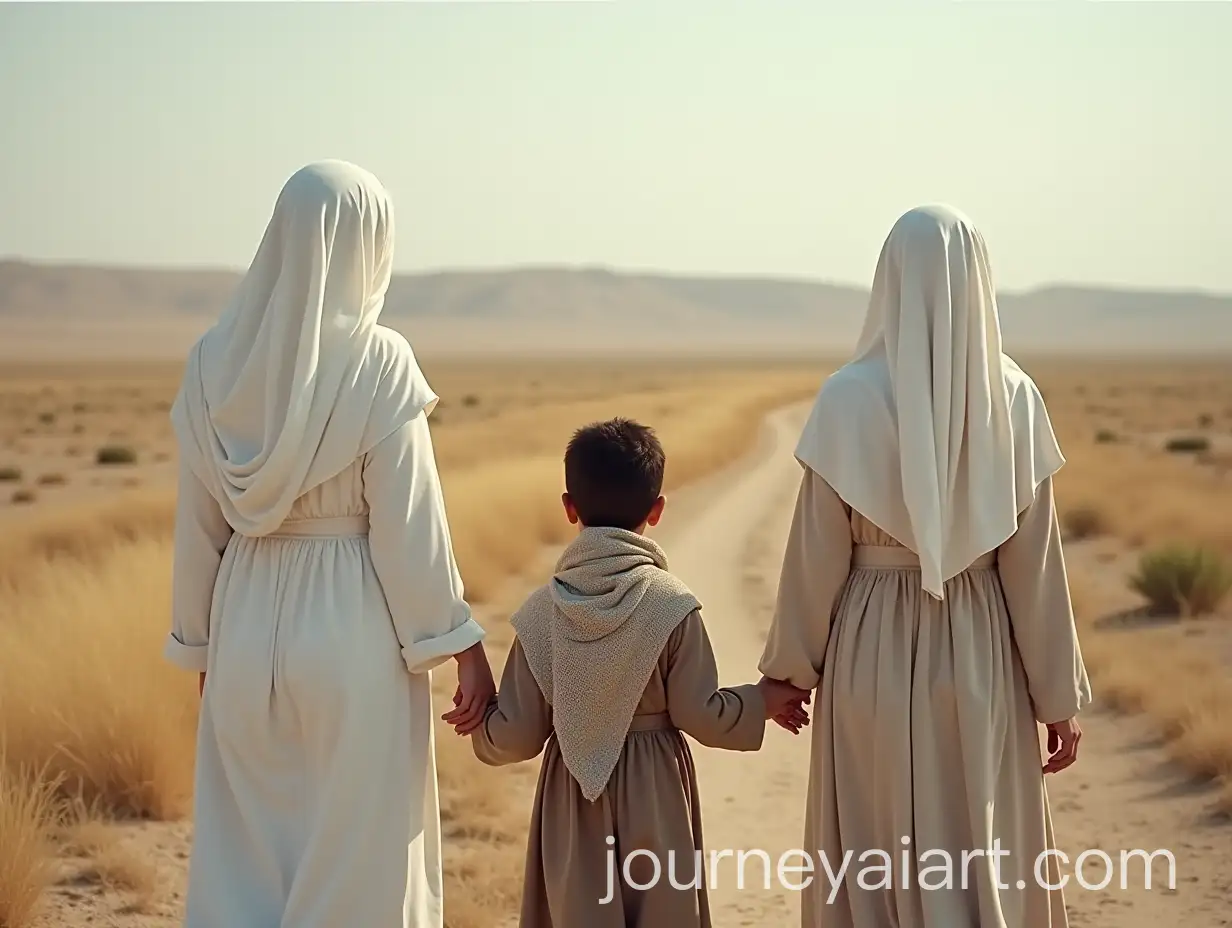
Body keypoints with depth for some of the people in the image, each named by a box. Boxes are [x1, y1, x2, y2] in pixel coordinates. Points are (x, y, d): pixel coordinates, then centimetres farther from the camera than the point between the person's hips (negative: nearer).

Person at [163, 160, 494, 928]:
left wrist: (203, 646, 16)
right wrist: (463, 645, -4)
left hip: (248, 629, 5)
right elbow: (410, 523, -12)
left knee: (244, 863, 12)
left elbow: (199, 526, 6)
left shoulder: (216, 360, 1)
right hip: (353, 634, -4)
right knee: (355, 862, 6)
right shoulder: (378, 362, -12)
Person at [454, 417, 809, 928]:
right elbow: (699, 715, -10)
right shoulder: (672, 605, -13)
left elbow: (516, 735, -5)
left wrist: (479, 721, 15)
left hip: (572, 798, 2)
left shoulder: (542, 611, -7)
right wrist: (762, 700, 6)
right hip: (654, 798, -2)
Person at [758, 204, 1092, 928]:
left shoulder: (851, 399, -11)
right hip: (979, 655, 2)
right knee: (983, 863, 13)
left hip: (874, 654, -1)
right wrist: (1061, 696, 4)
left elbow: (817, 552, -7)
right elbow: (1035, 561, -4)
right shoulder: (1013, 397, -6)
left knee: (875, 862, 12)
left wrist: (791, 668, 6)